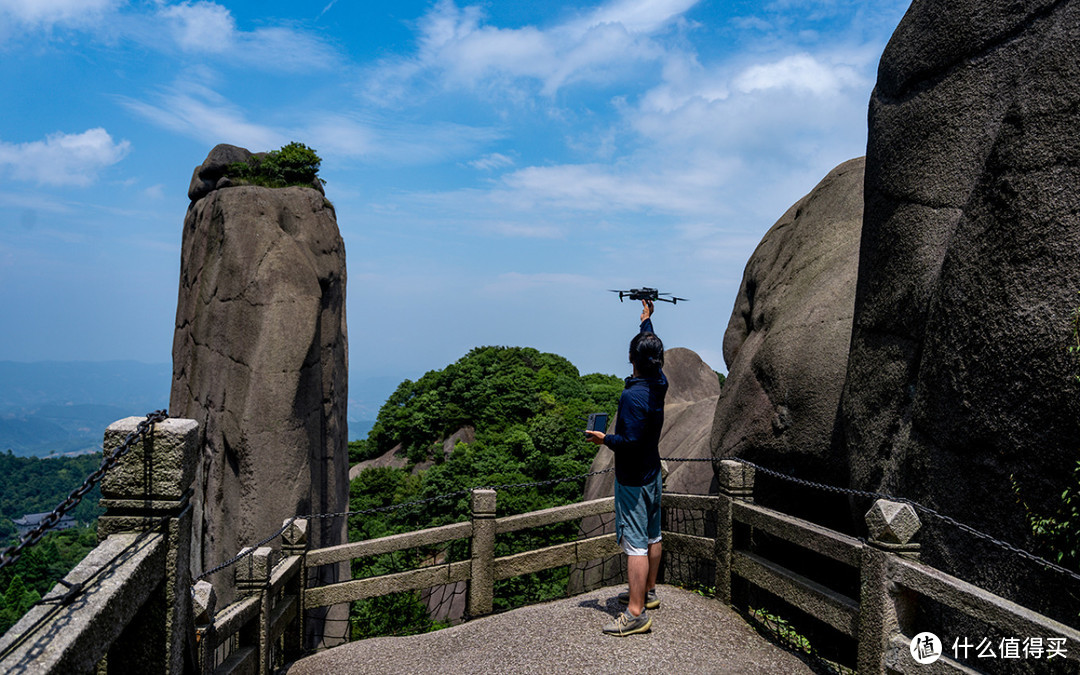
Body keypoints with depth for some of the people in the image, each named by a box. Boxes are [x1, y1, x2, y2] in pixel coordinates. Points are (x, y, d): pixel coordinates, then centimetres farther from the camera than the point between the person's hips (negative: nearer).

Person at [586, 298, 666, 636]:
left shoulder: (633, 396, -26)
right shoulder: (659, 383, 0)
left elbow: (631, 441, -28)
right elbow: (651, 346, 18)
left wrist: (604, 438, -11)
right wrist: (646, 320, 33)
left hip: (633, 479, -9)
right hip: (652, 473, 9)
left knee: (635, 544, -6)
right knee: (652, 536, 19)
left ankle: (636, 614, -3)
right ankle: (648, 592, 35)